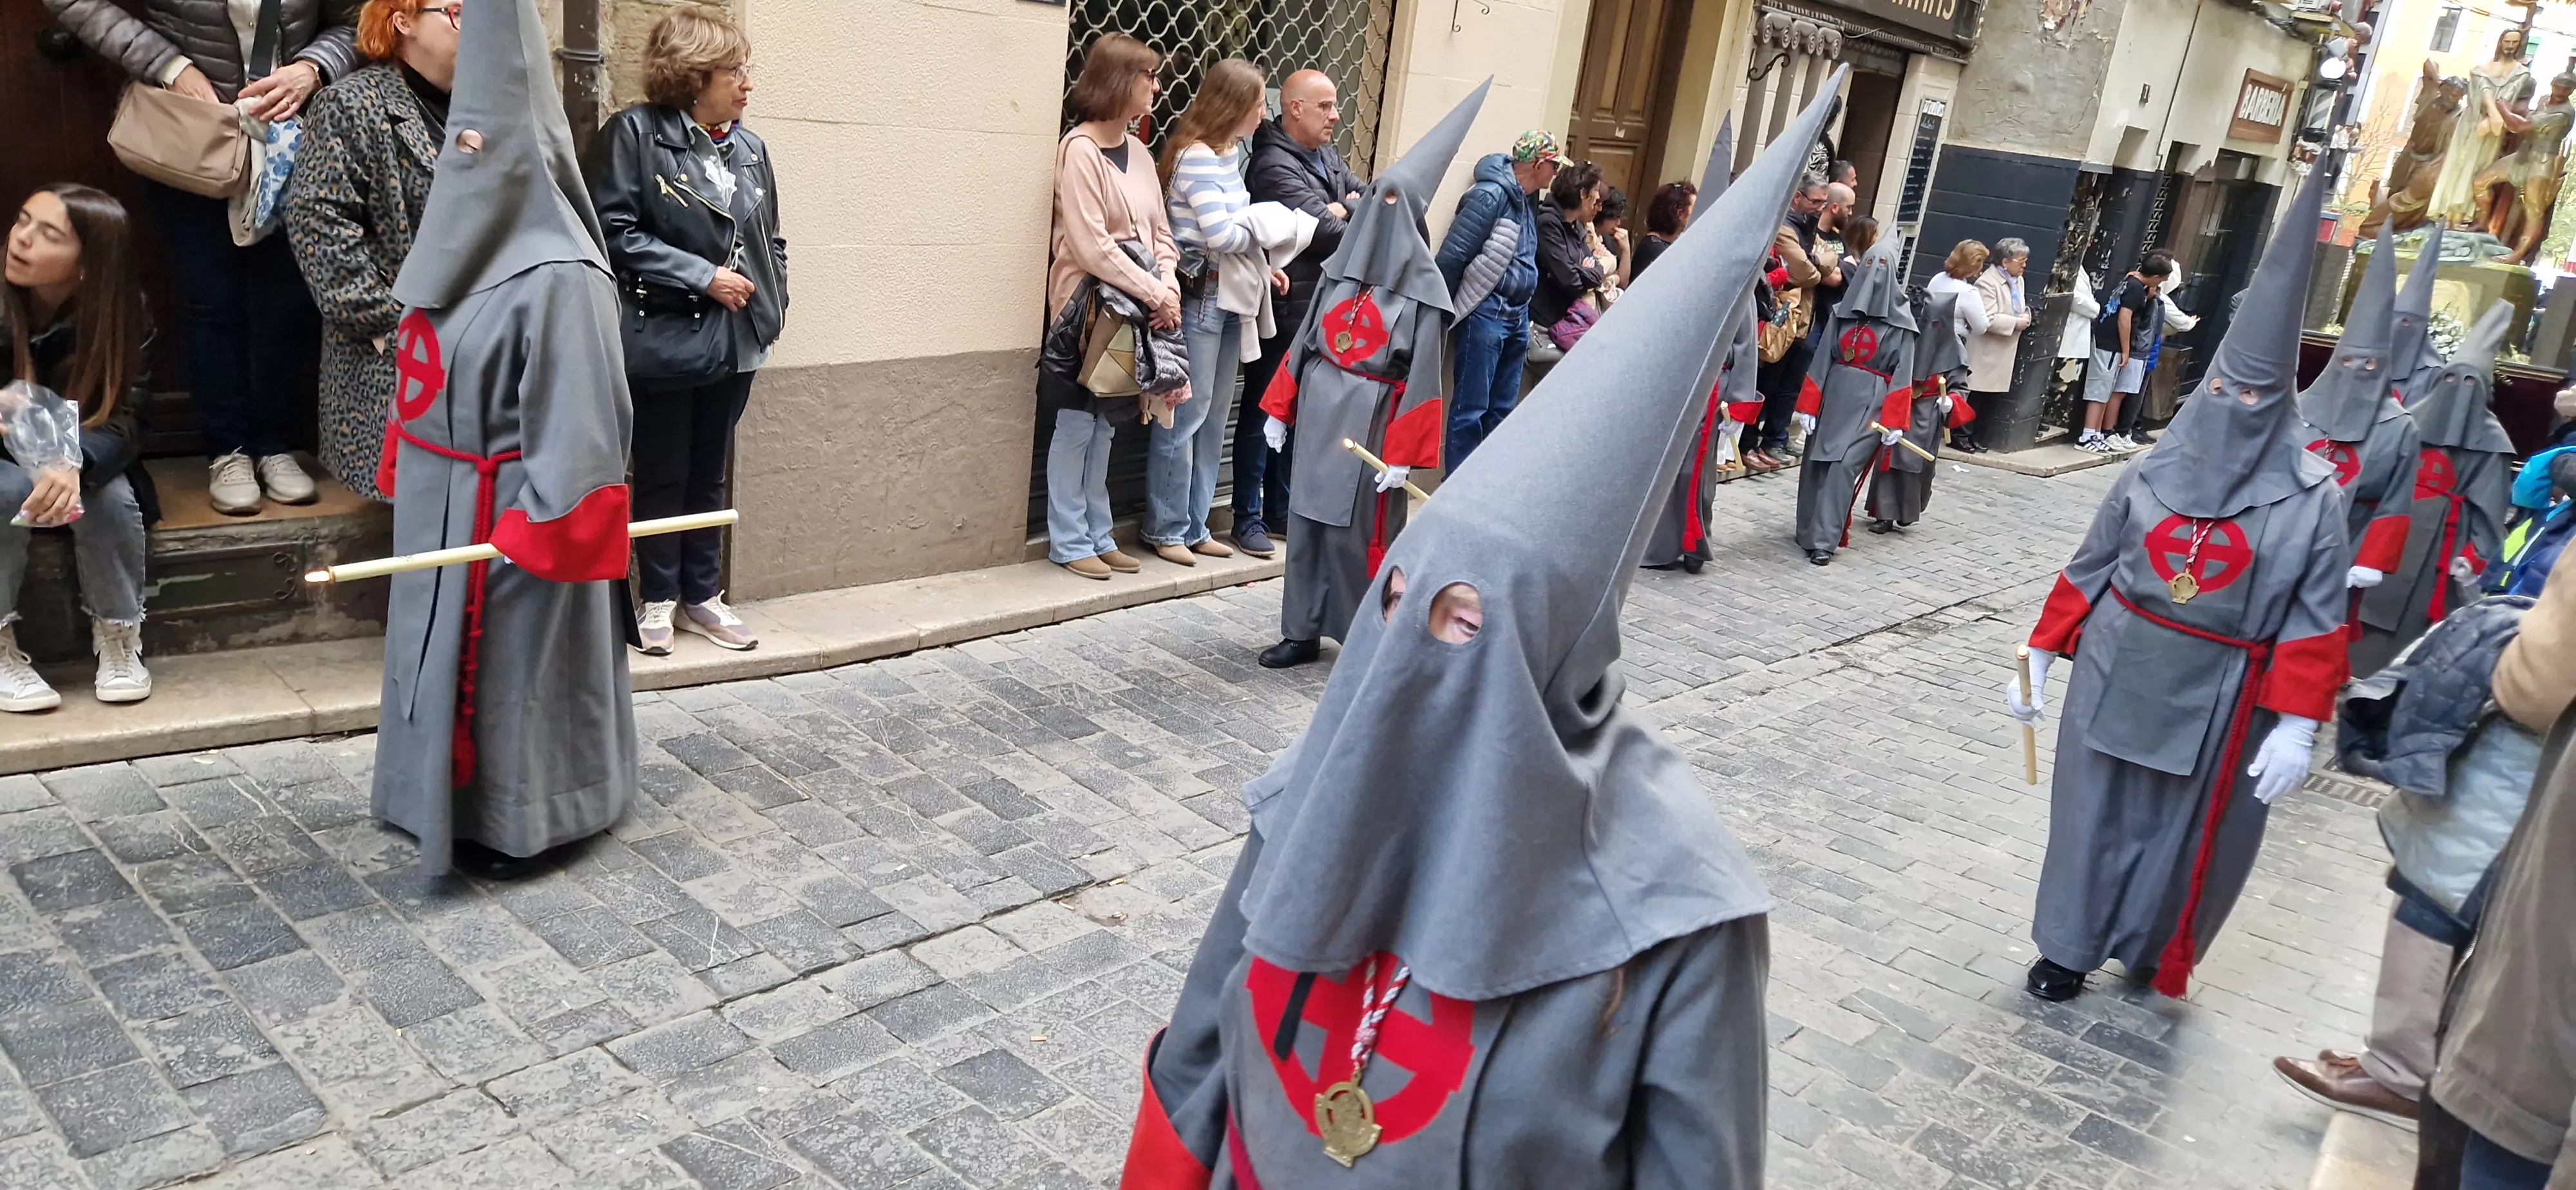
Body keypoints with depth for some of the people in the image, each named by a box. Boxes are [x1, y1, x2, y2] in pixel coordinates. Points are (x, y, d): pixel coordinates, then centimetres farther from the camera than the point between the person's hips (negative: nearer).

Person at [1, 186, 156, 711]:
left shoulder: (124, 314, -18)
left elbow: (126, 417, -23)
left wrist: (76, 464, -45)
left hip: (82, 458, 1)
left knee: (110, 497, -29)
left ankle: (119, 639, -10)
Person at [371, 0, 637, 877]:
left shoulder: (555, 278, -22)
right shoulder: (460, 251, 6)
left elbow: (574, 417, -22)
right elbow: (426, 380, 15)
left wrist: (539, 526, -22)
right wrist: (405, 472, 18)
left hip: (504, 513, -9)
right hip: (439, 503, 9)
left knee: (506, 663, 3)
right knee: (443, 652, 19)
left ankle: (511, 822, 19)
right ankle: (446, 797, 35)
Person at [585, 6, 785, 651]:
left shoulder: (749, 148, 8)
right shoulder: (634, 133, -9)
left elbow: (770, 240, 16)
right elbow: (614, 233, -15)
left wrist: (772, 302, 2)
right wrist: (702, 278, -17)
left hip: (734, 341, 5)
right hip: (665, 339, -5)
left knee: (709, 476, 15)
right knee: (662, 477, 8)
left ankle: (702, 596, 26)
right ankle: (658, 598, 22)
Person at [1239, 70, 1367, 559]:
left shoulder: (1329, 156, 12)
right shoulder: (1275, 166, -15)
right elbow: (1328, 232, -21)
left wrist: (1348, 206, -12)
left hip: (1324, 309, 8)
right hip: (1286, 310, -8)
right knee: (1264, 412, 1)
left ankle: (1280, 509, 25)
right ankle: (1248, 517, 8)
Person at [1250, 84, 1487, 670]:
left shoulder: (1421, 288, -7)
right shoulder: (1341, 270, 8)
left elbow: (1421, 377, -10)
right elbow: (1303, 344, 12)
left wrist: (1402, 455, -14)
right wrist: (1280, 408, 8)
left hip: (1369, 424, -5)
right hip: (1320, 413, 5)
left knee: (1353, 533, -1)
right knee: (1307, 523, 8)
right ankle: (1303, 633, 18)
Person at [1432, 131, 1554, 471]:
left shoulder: (1528, 198, 12)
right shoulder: (1491, 196, -15)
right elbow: (1451, 257, -16)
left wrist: (1523, 308, 10)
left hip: (1518, 315, 9)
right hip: (1486, 314, -9)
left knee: (1502, 409, 14)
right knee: (1471, 409, -3)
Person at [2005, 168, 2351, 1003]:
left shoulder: (2312, 497, -8)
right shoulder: (2154, 473, 0)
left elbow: (2314, 622, -7)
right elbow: (2087, 572, 5)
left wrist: (2297, 725, -11)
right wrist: (2040, 658, 5)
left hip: (2219, 699, -2)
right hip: (2117, 674, 2)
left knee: (2192, 829, 13)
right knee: (2094, 811, 10)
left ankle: (2153, 949, 37)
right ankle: (2068, 947, 28)